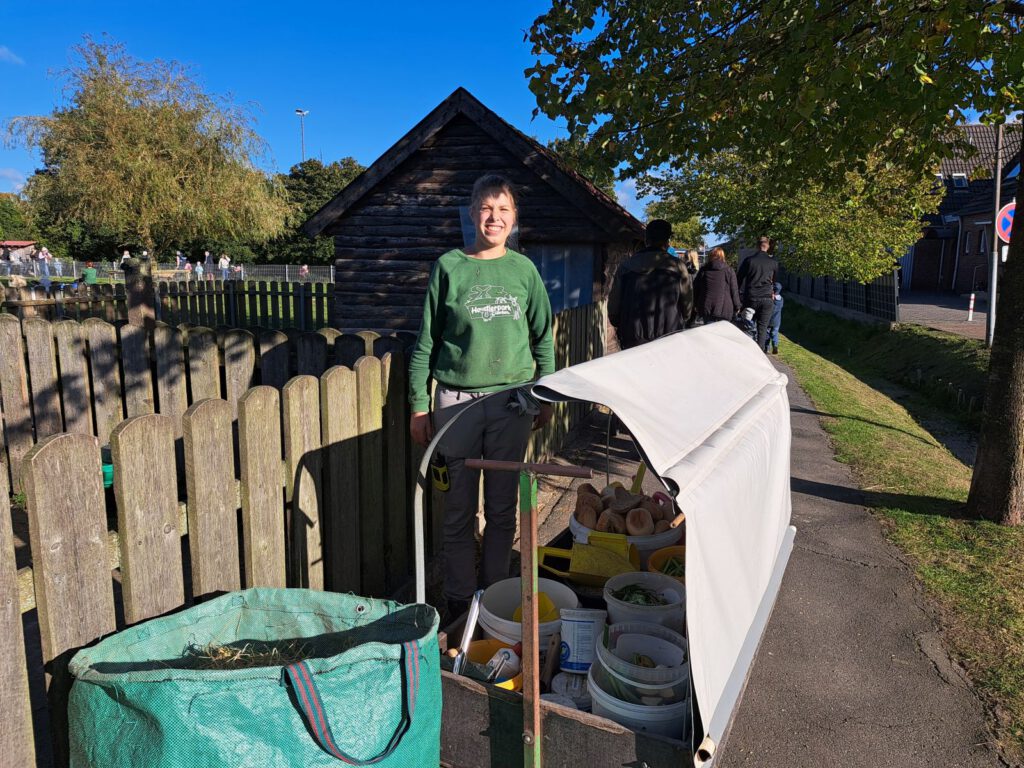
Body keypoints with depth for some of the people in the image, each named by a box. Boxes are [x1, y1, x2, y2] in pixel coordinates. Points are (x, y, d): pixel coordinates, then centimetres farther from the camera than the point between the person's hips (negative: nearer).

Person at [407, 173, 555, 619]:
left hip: (512, 402, 2)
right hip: (457, 400, -1)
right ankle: (458, 603, 20)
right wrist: (419, 406, -1)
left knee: (503, 508, 10)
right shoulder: (449, 267, 0)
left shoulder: (524, 270, 5)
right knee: (459, 510, 5)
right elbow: (426, 341, 2)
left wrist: (546, 398, 10)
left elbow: (543, 338, 13)